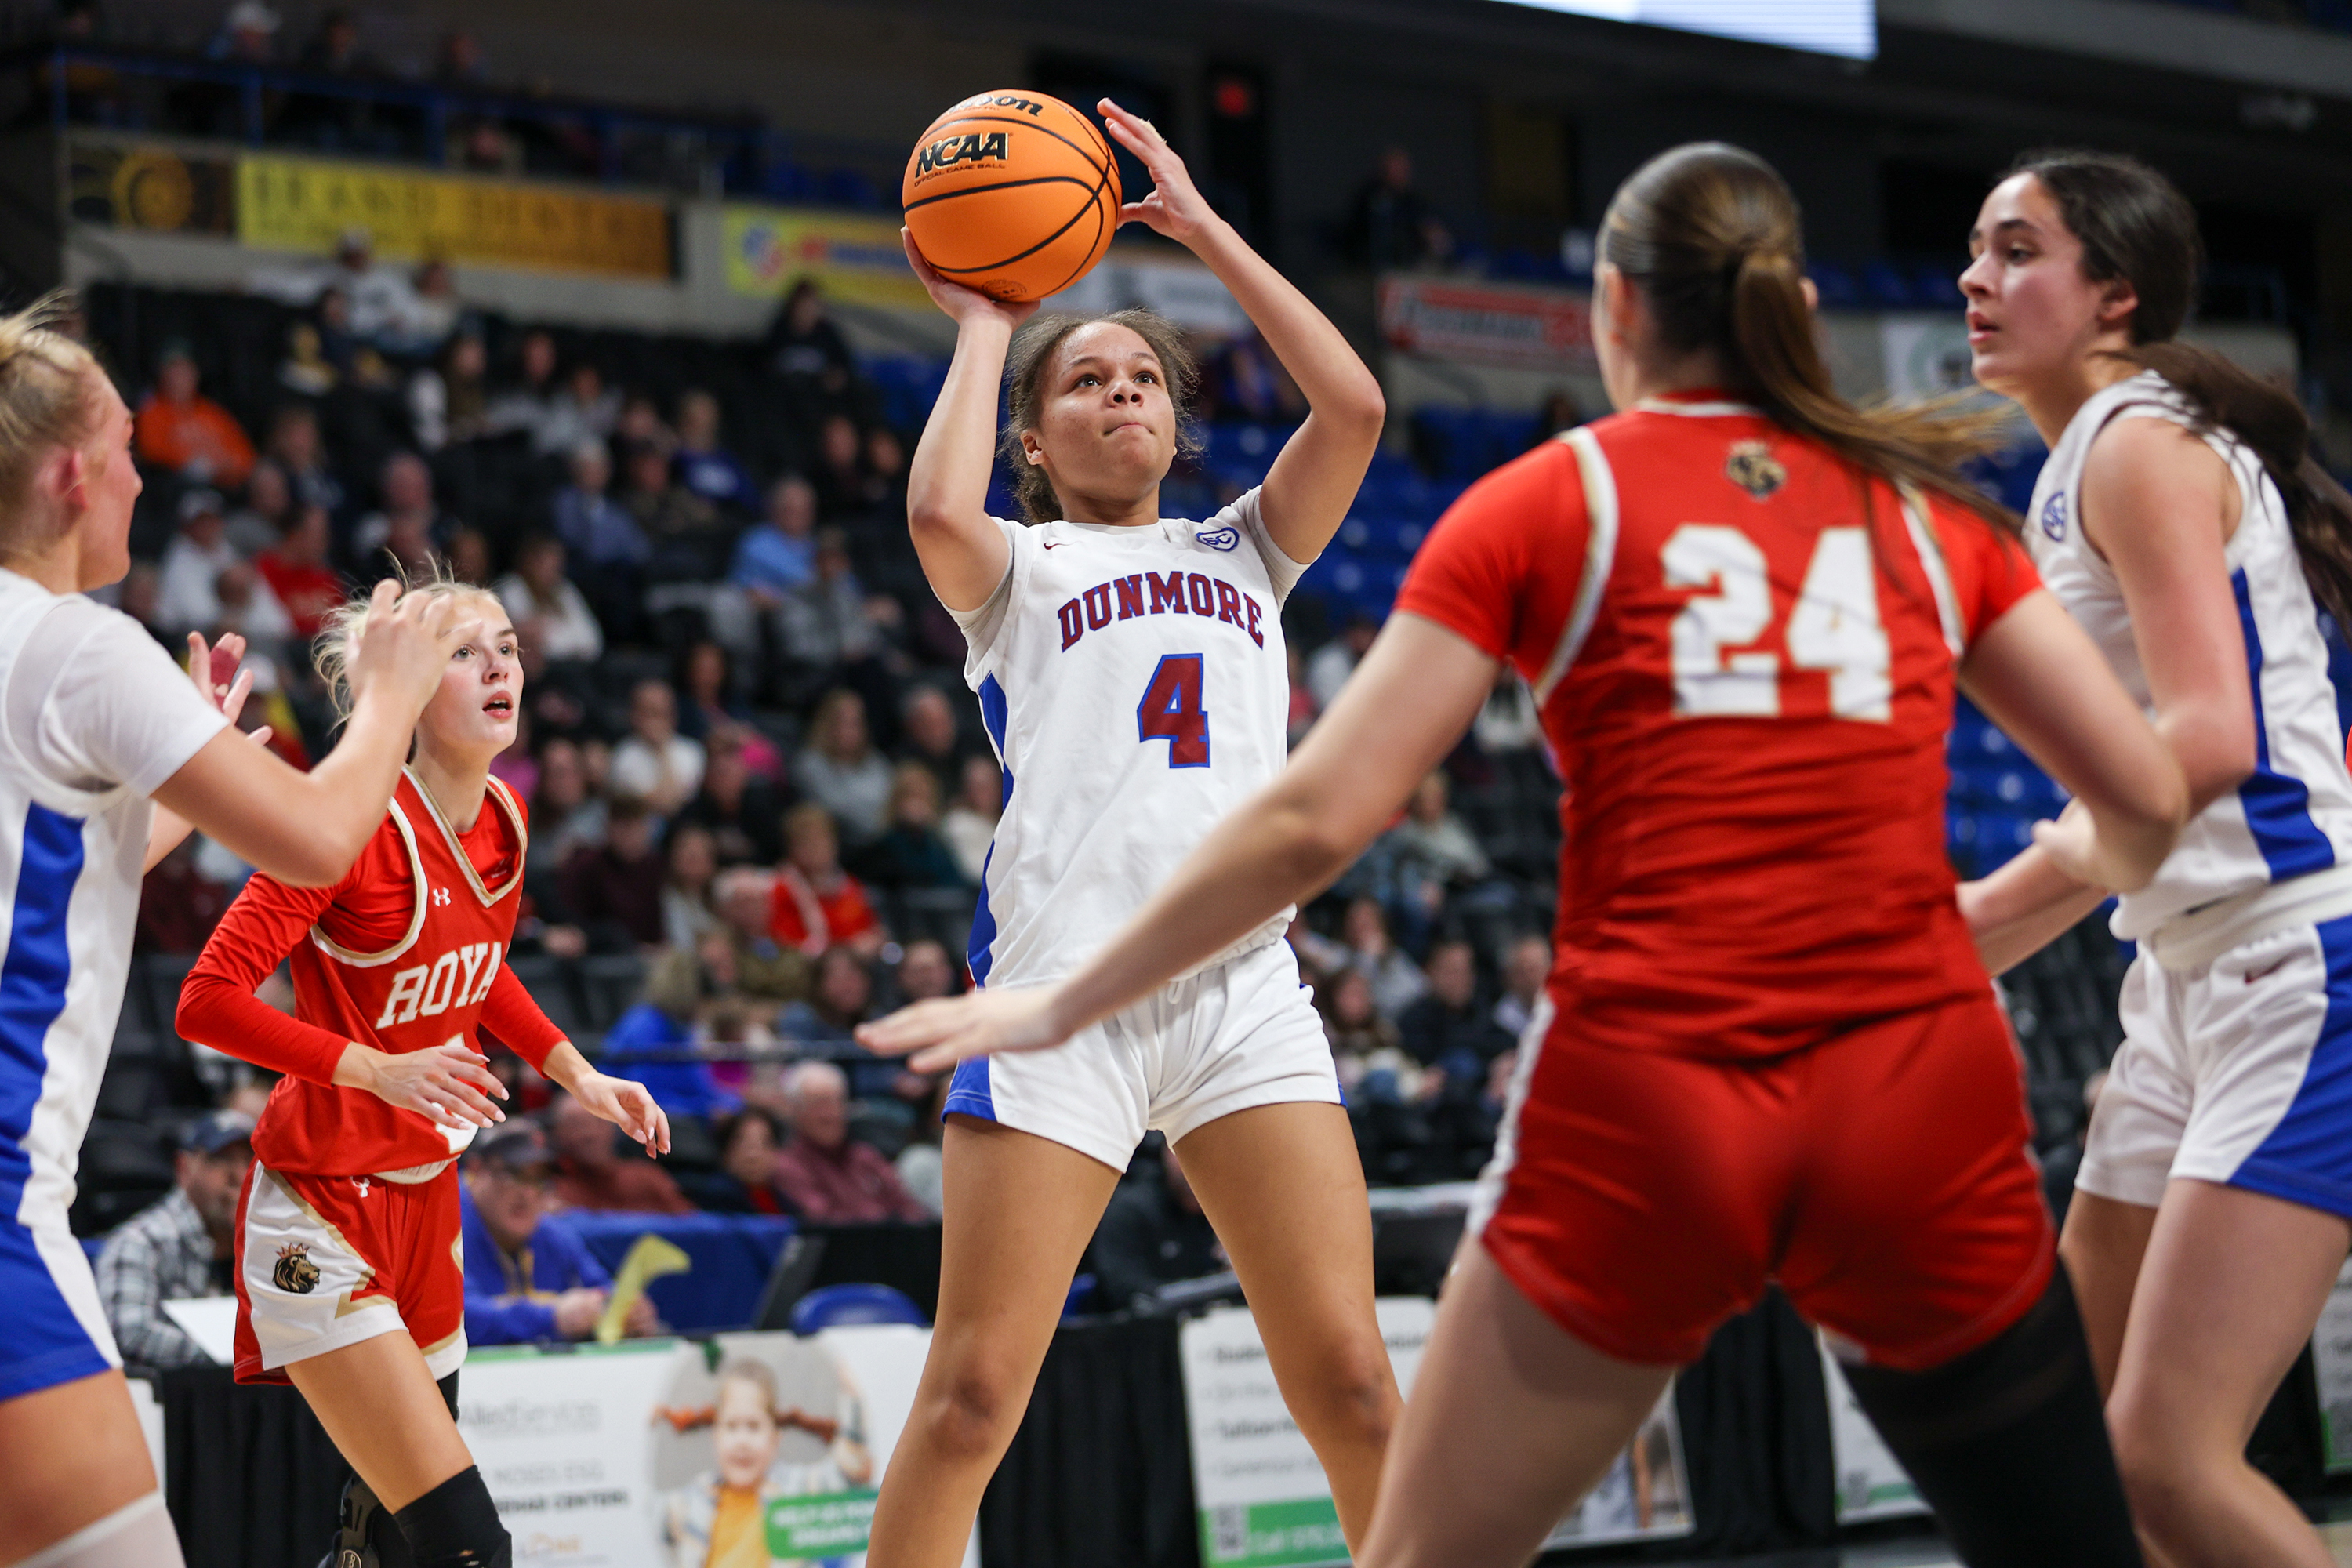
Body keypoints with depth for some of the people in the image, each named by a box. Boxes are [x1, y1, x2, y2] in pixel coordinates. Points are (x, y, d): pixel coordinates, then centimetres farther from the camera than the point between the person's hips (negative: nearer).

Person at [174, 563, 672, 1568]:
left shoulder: (501, 822, 4)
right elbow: (206, 1002, -22)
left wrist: (580, 1078, 13)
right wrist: (380, 1071, -28)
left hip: (425, 1199, 8)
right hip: (323, 1213, -8)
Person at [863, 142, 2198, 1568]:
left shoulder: (1548, 503, 7)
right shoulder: (1923, 505, 12)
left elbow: (1315, 822, 1)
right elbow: (2150, 798, 10)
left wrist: (1064, 1007, 11)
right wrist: (2092, 860, 35)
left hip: (1646, 1118, -1)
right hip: (1924, 1112, 1)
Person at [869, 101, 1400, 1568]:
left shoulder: (1240, 554, 23)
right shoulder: (1021, 567, 14)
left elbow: (1355, 406, 7)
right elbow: (940, 512, -10)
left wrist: (1205, 231, 12)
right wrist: (984, 328, 6)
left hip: (1244, 984, 3)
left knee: (1350, 1379, -5)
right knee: (975, 1392, -7)